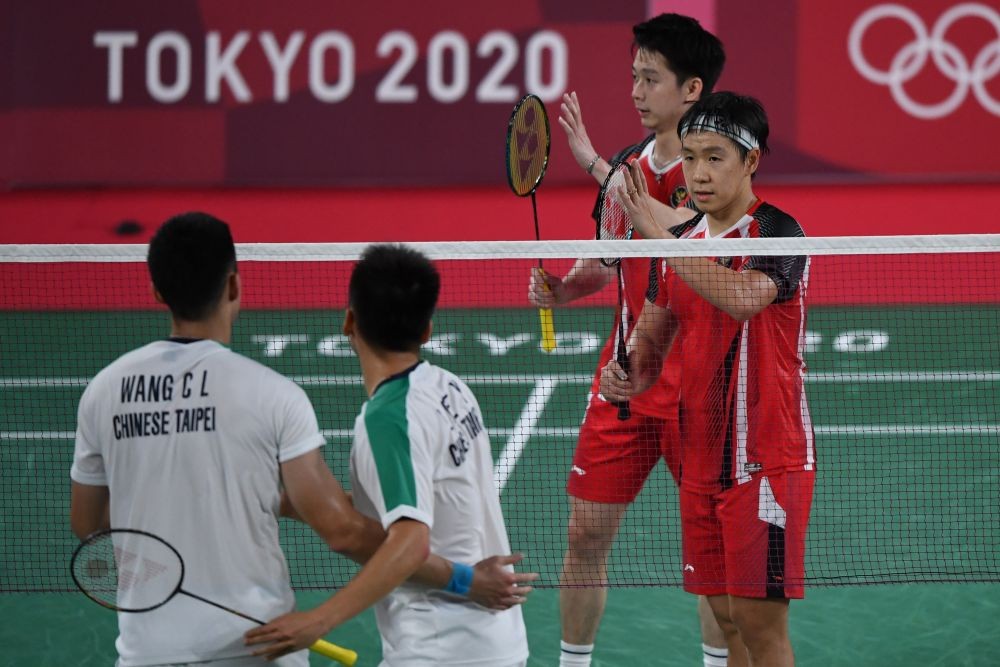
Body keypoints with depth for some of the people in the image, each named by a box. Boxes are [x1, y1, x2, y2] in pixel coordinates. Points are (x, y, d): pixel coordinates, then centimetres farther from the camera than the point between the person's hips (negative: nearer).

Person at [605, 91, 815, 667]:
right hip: (702, 459, 7)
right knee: (727, 615, 12)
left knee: (761, 619, -7)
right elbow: (653, 332, 20)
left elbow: (741, 296, -32)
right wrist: (630, 373, -3)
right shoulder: (682, 241, 11)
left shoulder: (778, 234, -12)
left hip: (766, 461, -7)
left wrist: (654, 232, -32)